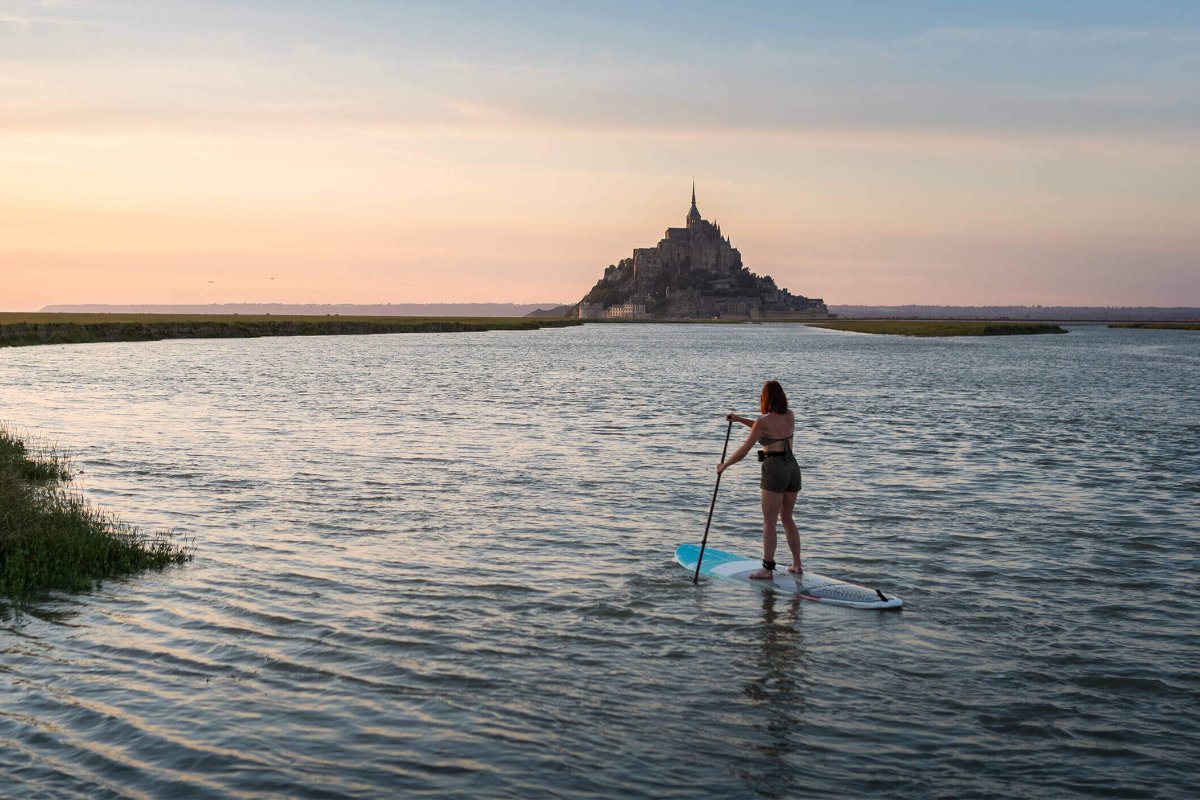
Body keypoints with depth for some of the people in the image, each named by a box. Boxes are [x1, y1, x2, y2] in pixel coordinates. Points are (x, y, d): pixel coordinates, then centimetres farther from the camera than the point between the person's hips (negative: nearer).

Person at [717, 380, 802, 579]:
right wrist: (739, 419, 20)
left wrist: (724, 465, 5)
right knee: (787, 518, 18)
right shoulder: (790, 416, 6)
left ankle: (768, 569, 0)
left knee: (769, 522, 0)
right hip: (793, 468, 7)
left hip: (774, 470, -7)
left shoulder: (763, 421, -12)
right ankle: (797, 565, 20)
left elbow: (743, 451, -9)